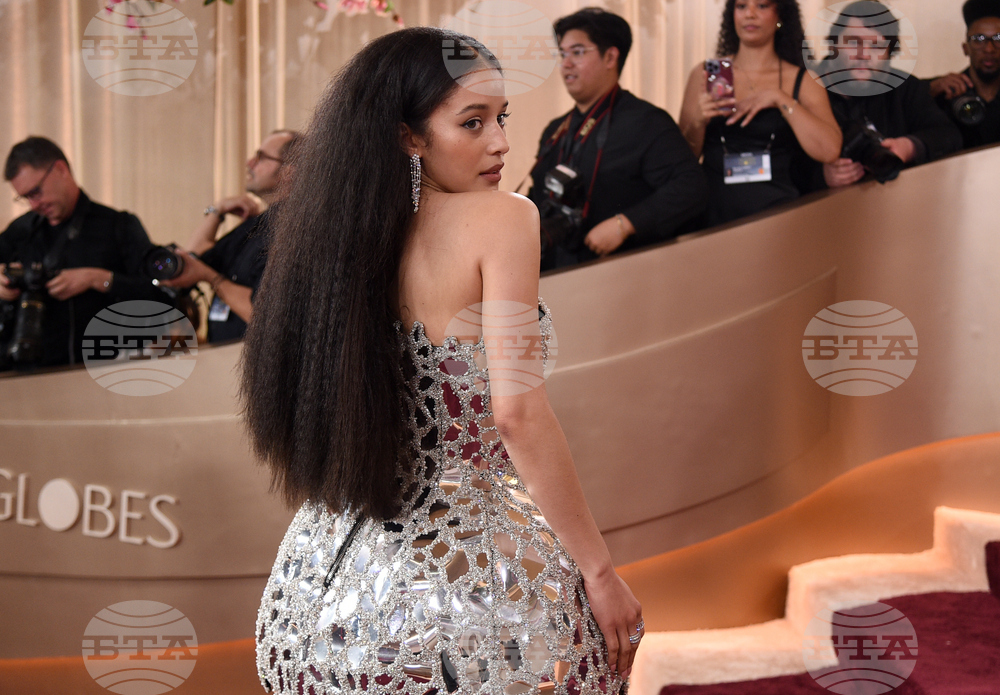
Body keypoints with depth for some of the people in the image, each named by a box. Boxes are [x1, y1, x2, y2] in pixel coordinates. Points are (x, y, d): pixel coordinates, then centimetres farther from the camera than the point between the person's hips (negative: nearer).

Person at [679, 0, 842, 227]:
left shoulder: (803, 81, 7)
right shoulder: (704, 75, 10)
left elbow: (829, 150, -8)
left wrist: (780, 99, -10)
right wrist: (698, 122, -10)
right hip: (715, 212, 1)